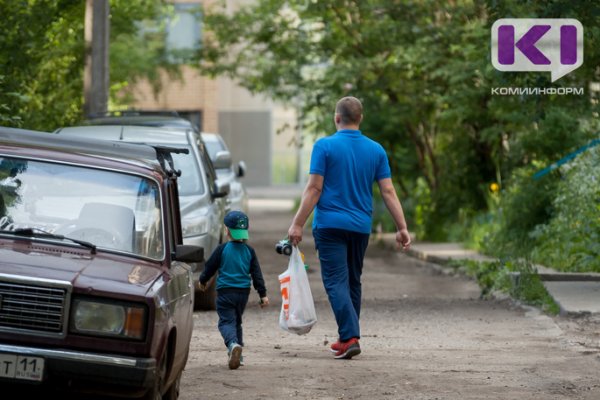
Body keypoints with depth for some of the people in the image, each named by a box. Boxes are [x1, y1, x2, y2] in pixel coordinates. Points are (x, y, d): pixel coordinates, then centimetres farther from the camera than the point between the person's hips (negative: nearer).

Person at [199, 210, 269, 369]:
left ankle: (233, 344, -36)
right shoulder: (249, 251, 4)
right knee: (237, 321, 19)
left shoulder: (222, 249, -6)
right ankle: (237, 356, 19)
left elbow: (210, 267, 4)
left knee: (226, 321, -6)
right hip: (244, 292, 4)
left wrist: (202, 281, 23)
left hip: (225, 292, -4)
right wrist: (263, 294, 8)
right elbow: (256, 274, 5)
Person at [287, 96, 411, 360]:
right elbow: (388, 192, 2)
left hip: (330, 225, -4)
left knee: (336, 282, -7)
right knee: (353, 282, 16)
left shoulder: (325, 146, -6)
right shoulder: (376, 150, 5)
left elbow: (314, 189, -10)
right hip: (361, 227, 4)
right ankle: (348, 338, 22)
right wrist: (402, 228, 5)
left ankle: (350, 337, -20)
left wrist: (298, 224, -7)